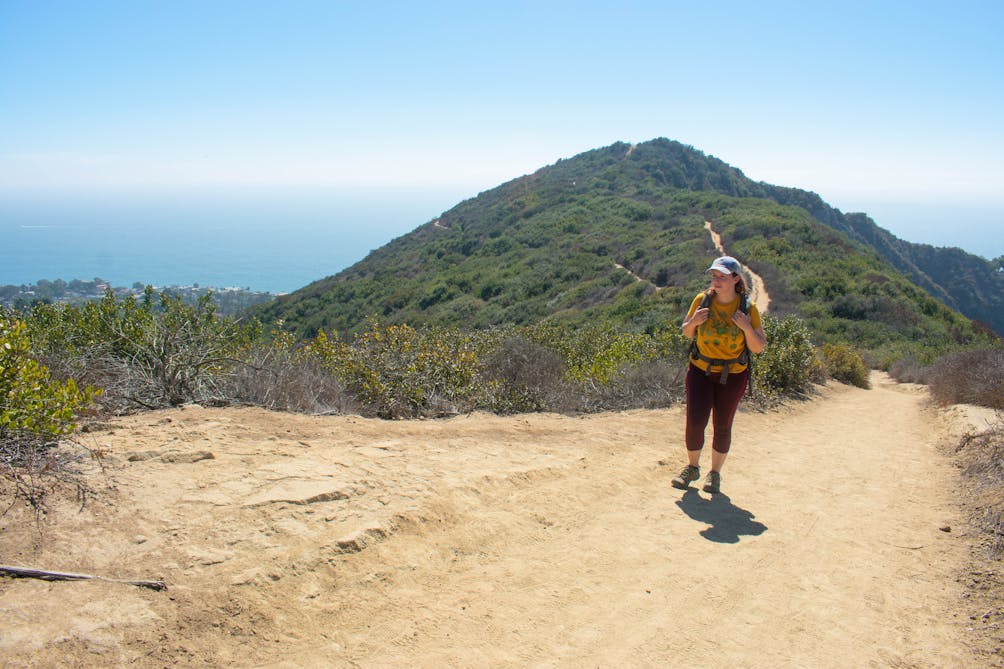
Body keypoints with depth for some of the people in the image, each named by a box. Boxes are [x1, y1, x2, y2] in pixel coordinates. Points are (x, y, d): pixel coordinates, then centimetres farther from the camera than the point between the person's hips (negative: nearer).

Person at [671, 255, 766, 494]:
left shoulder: (748, 308, -10)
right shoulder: (702, 300, -6)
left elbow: (758, 348, -7)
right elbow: (686, 333, 6)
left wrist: (746, 327, -25)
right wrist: (693, 322, -16)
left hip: (733, 375, -1)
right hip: (700, 370, 1)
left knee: (722, 426, 6)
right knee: (695, 422, -6)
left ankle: (715, 473, 27)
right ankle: (692, 468, 18)